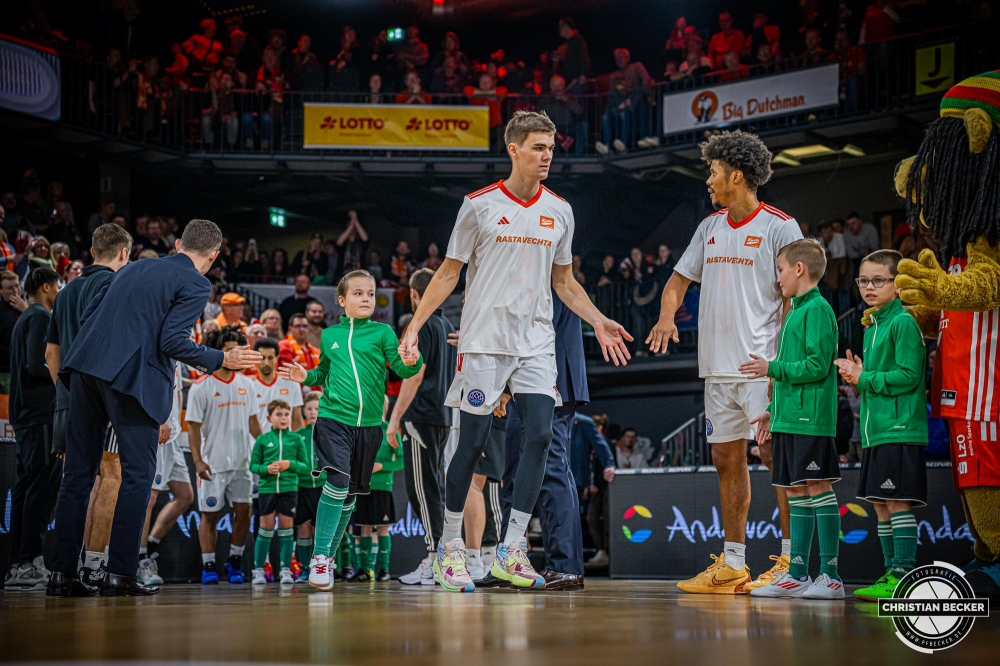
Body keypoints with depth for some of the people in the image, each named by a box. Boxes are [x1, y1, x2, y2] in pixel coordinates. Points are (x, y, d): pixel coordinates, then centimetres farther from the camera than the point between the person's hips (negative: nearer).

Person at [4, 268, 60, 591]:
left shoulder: (23, 320, 24)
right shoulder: (40, 317, -7)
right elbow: (37, 365, -19)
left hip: (25, 417, 10)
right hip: (42, 413, -10)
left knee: (26, 488, 7)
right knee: (42, 485, -13)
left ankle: (19, 565, 7)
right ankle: (29, 563, -16)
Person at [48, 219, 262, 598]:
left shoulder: (134, 268, 22)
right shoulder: (195, 285, 0)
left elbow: (88, 315, 20)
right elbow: (172, 340, -10)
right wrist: (222, 360, 1)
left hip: (86, 368, 7)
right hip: (132, 378, -7)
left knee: (79, 471, 9)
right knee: (138, 474, 2)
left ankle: (63, 574, 10)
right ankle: (120, 574, -1)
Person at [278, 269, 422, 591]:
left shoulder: (382, 332, 5)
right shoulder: (330, 335, 10)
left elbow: (401, 369, -2)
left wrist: (410, 363, -24)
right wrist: (307, 377, 3)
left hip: (369, 424, 1)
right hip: (333, 419, -1)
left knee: (350, 494, 10)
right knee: (337, 482, -21)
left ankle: (329, 554, 27)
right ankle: (319, 556, -14)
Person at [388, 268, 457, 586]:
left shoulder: (422, 325, -10)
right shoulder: (448, 326, 16)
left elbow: (414, 375, -17)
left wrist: (395, 418, -16)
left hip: (421, 416, -9)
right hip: (443, 416, 9)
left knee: (422, 488, -8)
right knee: (435, 486, 12)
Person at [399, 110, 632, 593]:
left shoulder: (559, 211, 10)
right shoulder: (479, 205, -2)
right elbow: (449, 272, 2)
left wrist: (598, 321, 7)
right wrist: (414, 326, -6)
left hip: (537, 344, 4)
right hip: (484, 340, -3)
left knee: (540, 435, -10)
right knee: (472, 443, -2)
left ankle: (511, 551, -4)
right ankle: (450, 547, 14)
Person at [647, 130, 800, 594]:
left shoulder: (780, 227, -5)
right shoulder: (710, 228, 15)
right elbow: (680, 278, 20)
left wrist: (781, 361, -16)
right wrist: (667, 314, -2)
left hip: (762, 365, -7)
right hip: (718, 365, 7)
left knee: (775, 455, -7)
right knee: (727, 459, 9)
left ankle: (791, 559, -1)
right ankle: (732, 565, 16)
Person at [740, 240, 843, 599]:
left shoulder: (818, 309, -9)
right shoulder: (797, 311, 20)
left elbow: (818, 365, -18)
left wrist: (772, 368, -13)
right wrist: (773, 410, 22)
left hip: (810, 420, -10)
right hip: (789, 419, 10)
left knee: (818, 489, -8)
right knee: (796, 493, 10)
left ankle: (831, 575, -5)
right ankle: (797, 574, 13)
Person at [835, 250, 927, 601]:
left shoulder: (903, 323, -9)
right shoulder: (872, 326, 18)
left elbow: (908, 375, -17)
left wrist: (864, 378, -11)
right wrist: (856, 373, 4)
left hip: (899, 428, -9)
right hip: (875, 430, 9)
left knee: (897, 502, -9)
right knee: (880, 504, 10)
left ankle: (903, 577, -6)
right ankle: (891, 573, 17)